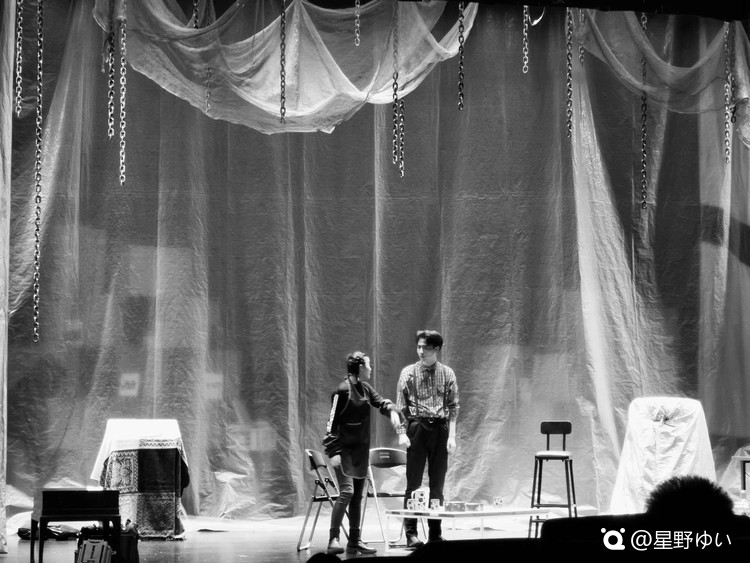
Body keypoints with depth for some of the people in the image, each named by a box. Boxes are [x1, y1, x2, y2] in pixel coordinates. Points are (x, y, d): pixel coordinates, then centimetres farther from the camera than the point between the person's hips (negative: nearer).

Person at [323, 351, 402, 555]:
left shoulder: (365, 388, 10)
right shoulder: (343, 390, -13)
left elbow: (380, 402, 13)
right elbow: (333, 422, -15)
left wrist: (392, 410, -12)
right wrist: (333, 452, -20)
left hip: (361, 450, 8)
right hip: (345, 450, -8)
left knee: (357, 496, 10)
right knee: (347, 492, -18)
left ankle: (354, 540, 16)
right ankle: (333, 540, -15)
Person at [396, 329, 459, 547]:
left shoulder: (447, 374, 6)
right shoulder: (408, 373, 3)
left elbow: (453, 407, 5)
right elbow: (400, 405, 1)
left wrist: (452, 435, -3)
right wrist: (402, 432, -8)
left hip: (439, 428, 2)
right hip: (416, 427, -2)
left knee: (438, 484, 6)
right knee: (414, 483, -2)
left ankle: (435, 532, 12)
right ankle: (411, 533, 1)